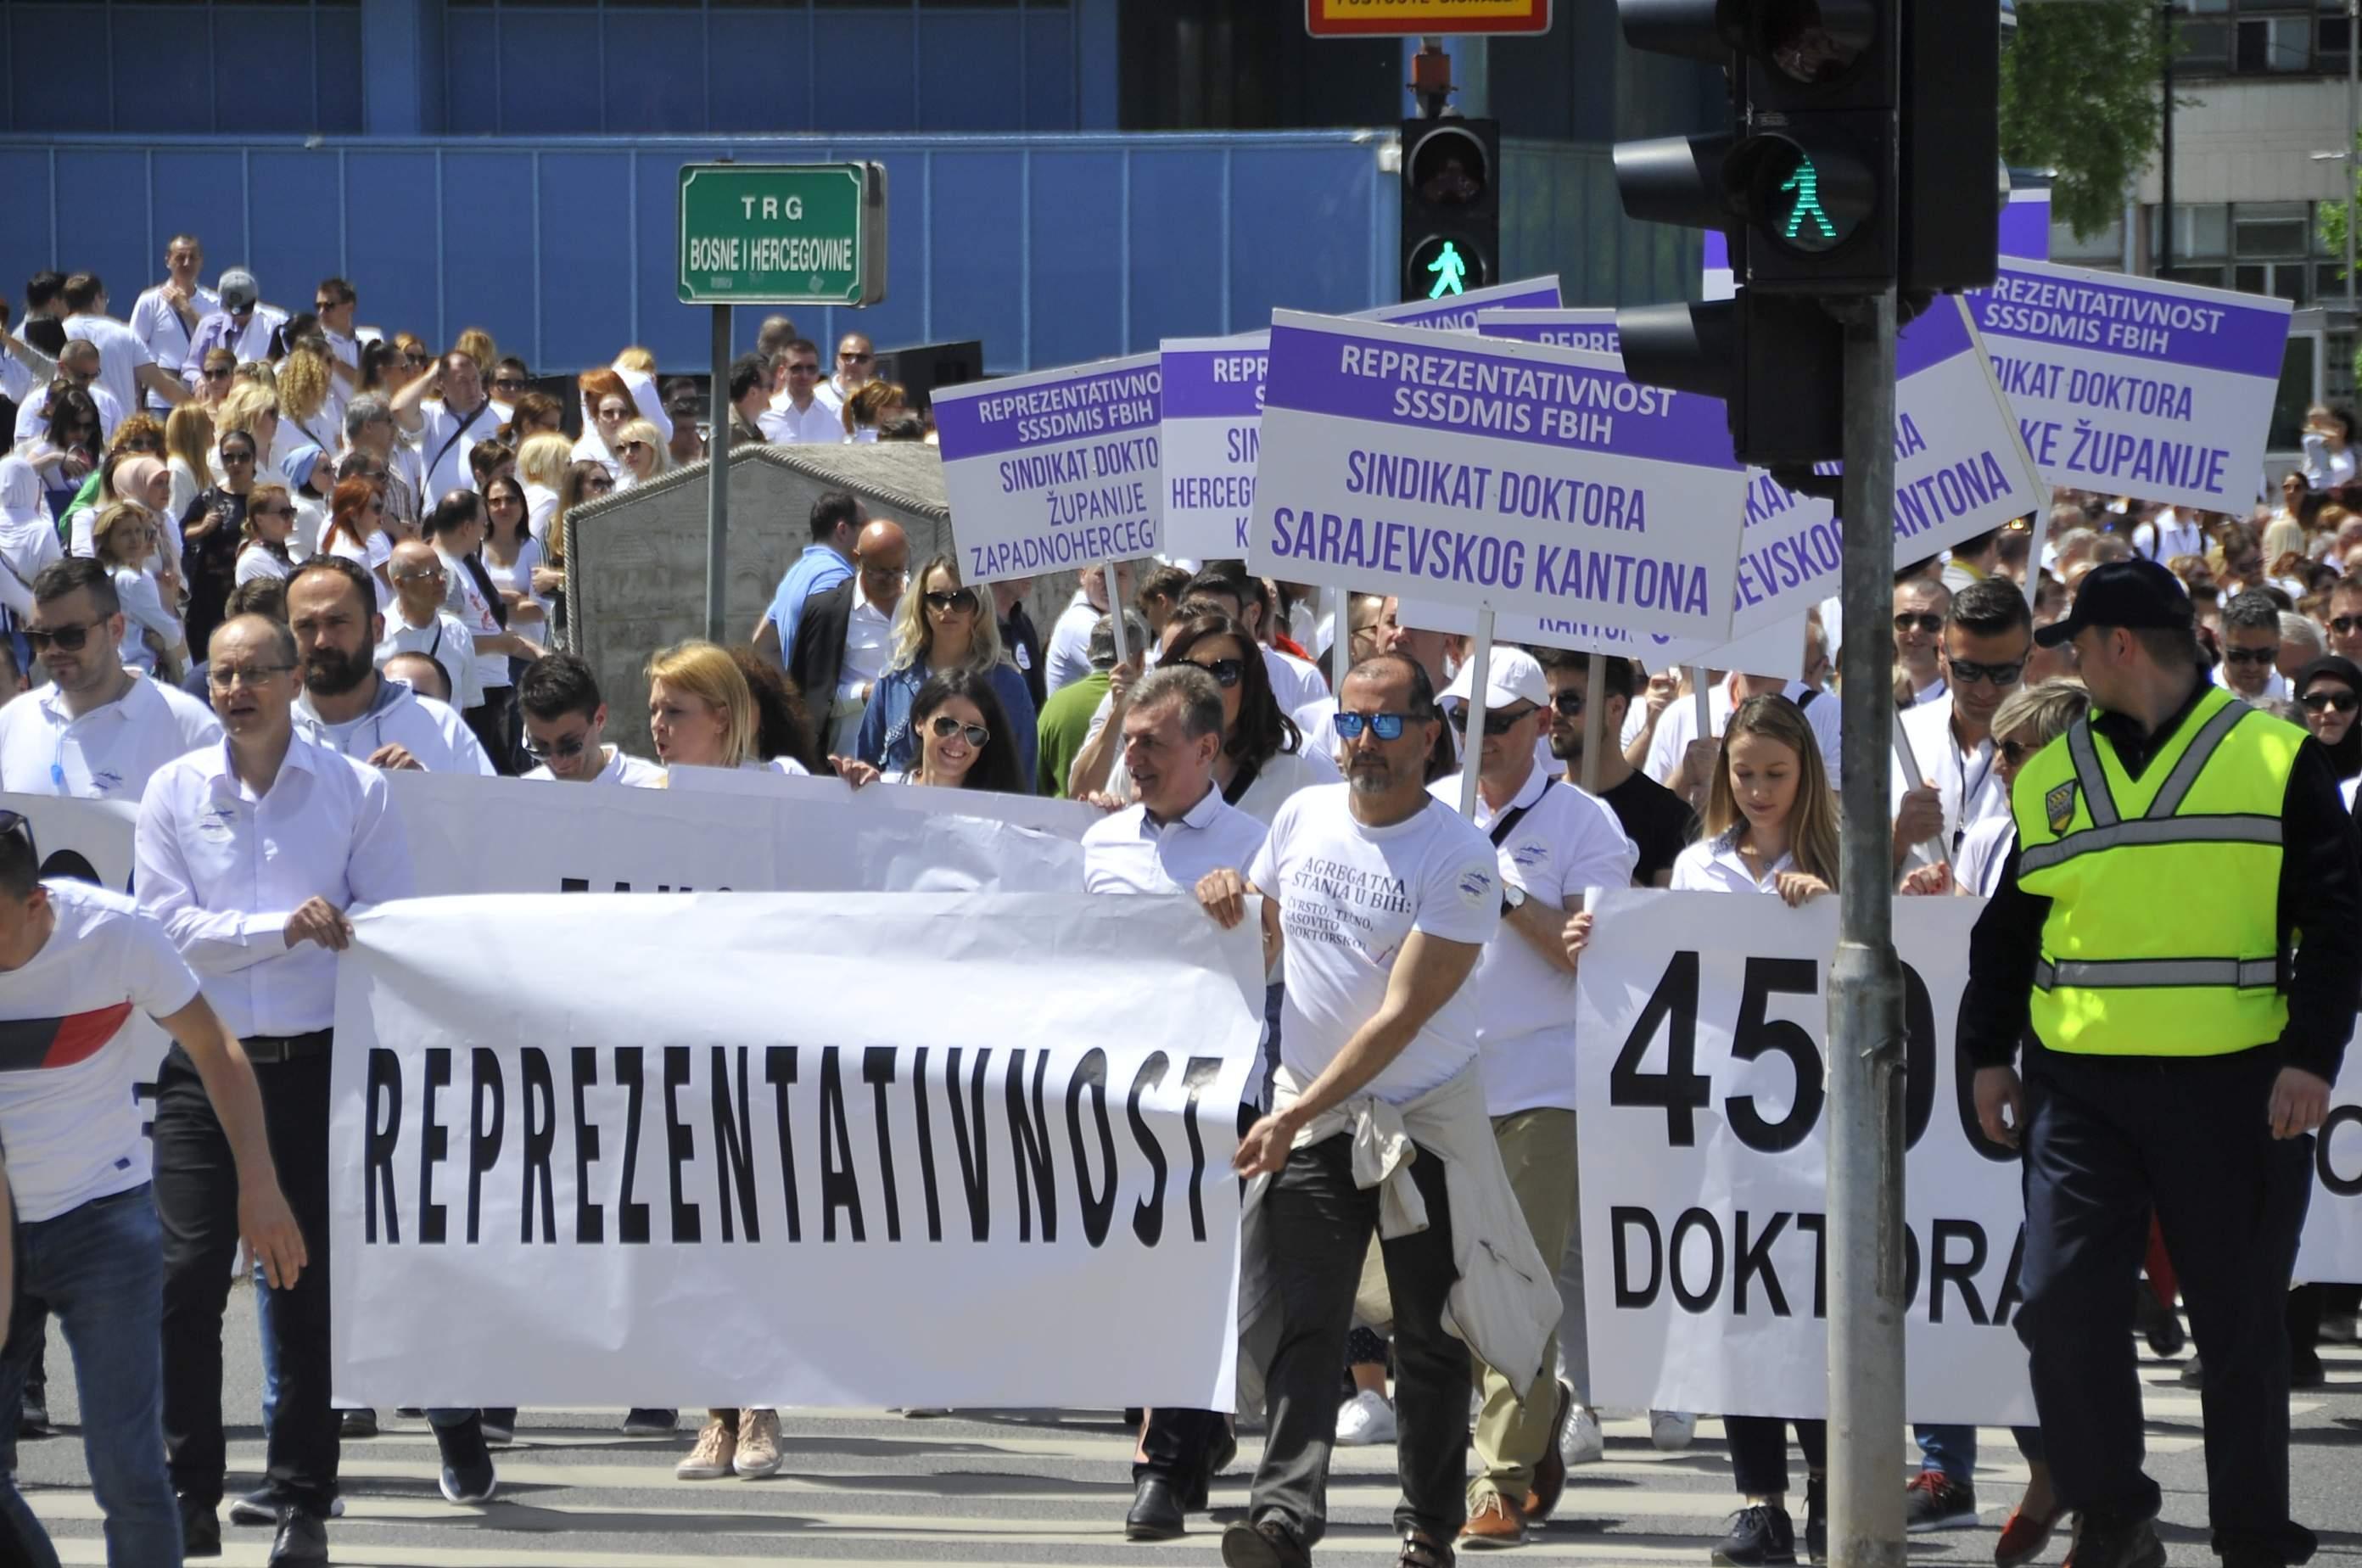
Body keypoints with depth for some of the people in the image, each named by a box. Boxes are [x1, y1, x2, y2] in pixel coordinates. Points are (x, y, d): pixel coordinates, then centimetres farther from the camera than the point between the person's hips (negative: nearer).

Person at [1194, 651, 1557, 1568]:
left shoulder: (1459, 857, -14)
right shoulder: (1303, 818, 5)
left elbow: (1403, 1015, -19)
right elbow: (1263, 945, 21)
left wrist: (1293, 1116, -23)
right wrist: (1230, 904, -3)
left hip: (1428, 1118, -3)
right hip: (1309, 1118, 3)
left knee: (1430, 1337, 5)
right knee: (1300, 1325, -10)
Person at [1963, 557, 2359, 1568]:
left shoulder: (2276, 759, 1)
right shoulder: (2051, 776, 12)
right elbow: (2006, 928, 20)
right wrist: (1989, 1056, 13)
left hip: (2235, 1093, -3)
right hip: (2081, 1089, 3)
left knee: (2241, 1325, 3)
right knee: (2063, 1302, -8)